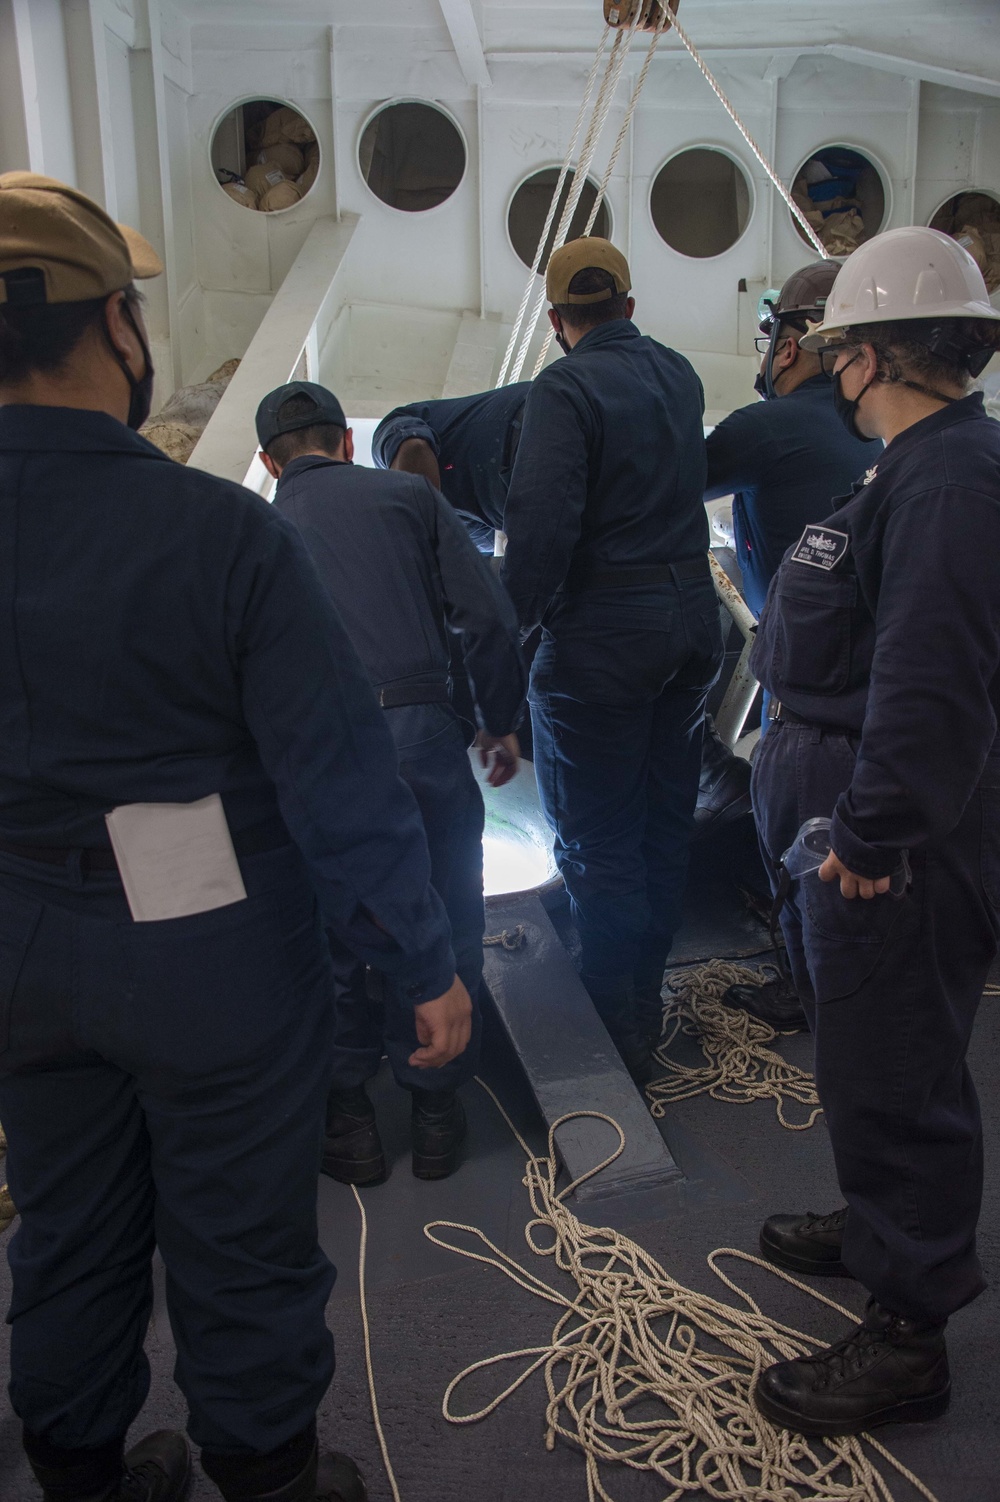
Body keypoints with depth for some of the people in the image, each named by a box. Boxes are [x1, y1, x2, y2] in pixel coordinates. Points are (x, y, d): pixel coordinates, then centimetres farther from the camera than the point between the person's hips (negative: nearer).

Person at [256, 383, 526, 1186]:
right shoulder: (410, 496, 13)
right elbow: (487, 616, 4)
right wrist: (502, 720, 15)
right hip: (416, 724, -1)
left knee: (329, 937, 18)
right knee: (440, 929, 15)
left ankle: (347, 1118, 28)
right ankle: (435, 1106, 28)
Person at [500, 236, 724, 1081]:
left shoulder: (567, 388, -14)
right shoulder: (679, 375, 10)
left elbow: (543, 525, -22)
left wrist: (513, 630, -14)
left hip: (604, 635, -8)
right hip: (693, 615, 8)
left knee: (599, 845, 1)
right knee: (665, 822, 16)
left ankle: (618, 1042, 9)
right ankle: (644, 1003, 31)